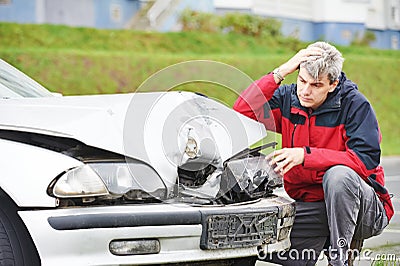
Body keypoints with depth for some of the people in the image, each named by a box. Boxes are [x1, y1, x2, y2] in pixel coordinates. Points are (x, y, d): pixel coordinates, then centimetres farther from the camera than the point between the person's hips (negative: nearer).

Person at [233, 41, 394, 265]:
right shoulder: (288, 98, 1)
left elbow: (366, 160, -23)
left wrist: (306, 154, -29)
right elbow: (243, 112, -13)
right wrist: (281, 72, -18)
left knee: (339, 174, -37)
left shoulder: (355, 104, -12)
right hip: (308, 208, 4)